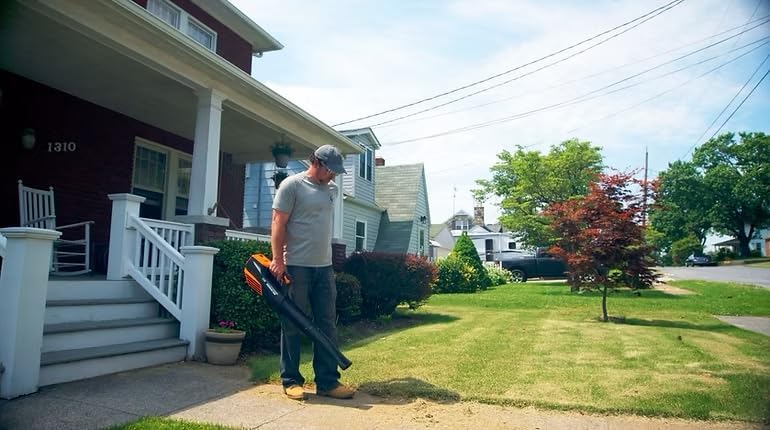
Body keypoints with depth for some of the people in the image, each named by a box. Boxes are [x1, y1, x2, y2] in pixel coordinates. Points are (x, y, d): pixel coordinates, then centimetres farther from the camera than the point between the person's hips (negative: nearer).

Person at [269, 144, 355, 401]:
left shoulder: (332, 189, 13)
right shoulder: (292, 185, -7)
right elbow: (278, 223, -11)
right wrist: (277, 260, -17)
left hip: (324, 267, 7)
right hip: (296, 267, -6)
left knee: (327, 326, 6)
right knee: (293, 326, 3)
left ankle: (327, 382, 13)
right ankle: (290, 380, 14)